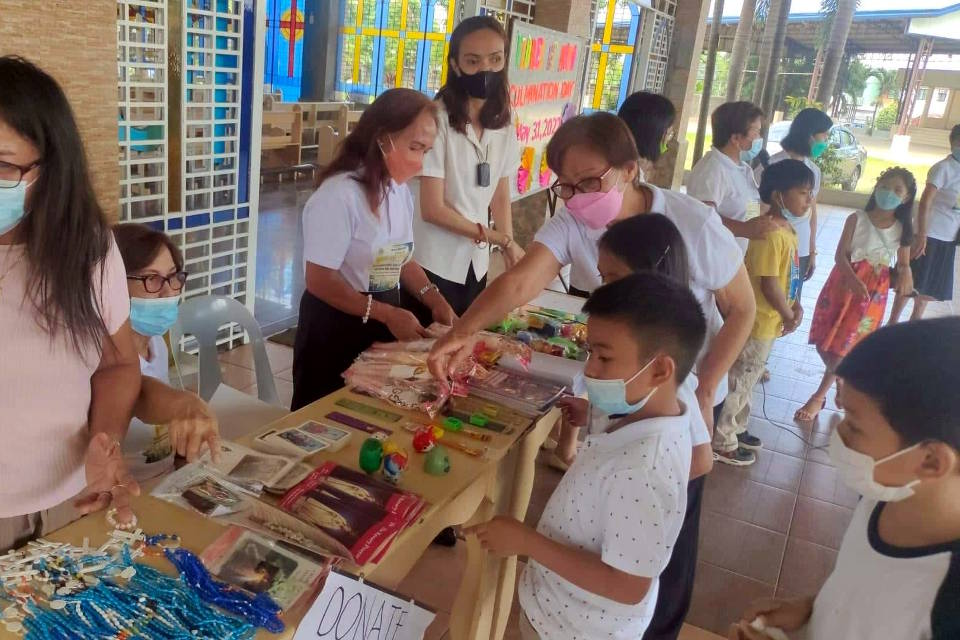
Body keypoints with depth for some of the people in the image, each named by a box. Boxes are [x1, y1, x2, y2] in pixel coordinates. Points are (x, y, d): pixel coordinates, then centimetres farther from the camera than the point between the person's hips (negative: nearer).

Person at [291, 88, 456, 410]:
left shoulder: (401, 191, 3)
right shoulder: (339, 194, -21)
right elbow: (320, 279, -22)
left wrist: (434, 299, -2)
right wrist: (386, 314, -22)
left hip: (384, 322, 7)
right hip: (335, 326, -7)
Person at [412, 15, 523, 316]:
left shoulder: (503, 124, 2)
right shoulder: (437, 119, -18)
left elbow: (500, 195, 9)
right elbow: (432, 209, -18)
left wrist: (509, 247, -3)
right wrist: (493, 235, -9)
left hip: (476, 264, 6)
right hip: (434, 265, -5)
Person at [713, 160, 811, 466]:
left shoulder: (787, 228, 7)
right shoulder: (771, 233, -24)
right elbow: (769, 283, -25)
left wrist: (795, 305, 3)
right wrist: (788, 316, -13)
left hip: (769, 321, 10)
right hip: (759, 322, -10)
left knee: (746, 379, 22)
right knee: (738, 381, 4)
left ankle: (736, 429, 38)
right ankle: (722, 442, 17)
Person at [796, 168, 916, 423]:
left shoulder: (902, 229, -3)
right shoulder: (856, 219, -7)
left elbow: (903, 263, 6)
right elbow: (841, 255, -11)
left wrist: (905, 273, -18)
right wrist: (853, 280, -28)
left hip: (873, 293, 0)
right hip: (844, 285, 0)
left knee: (845, 347, 2)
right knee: (825, 343, 6)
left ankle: (819, 397, 13)